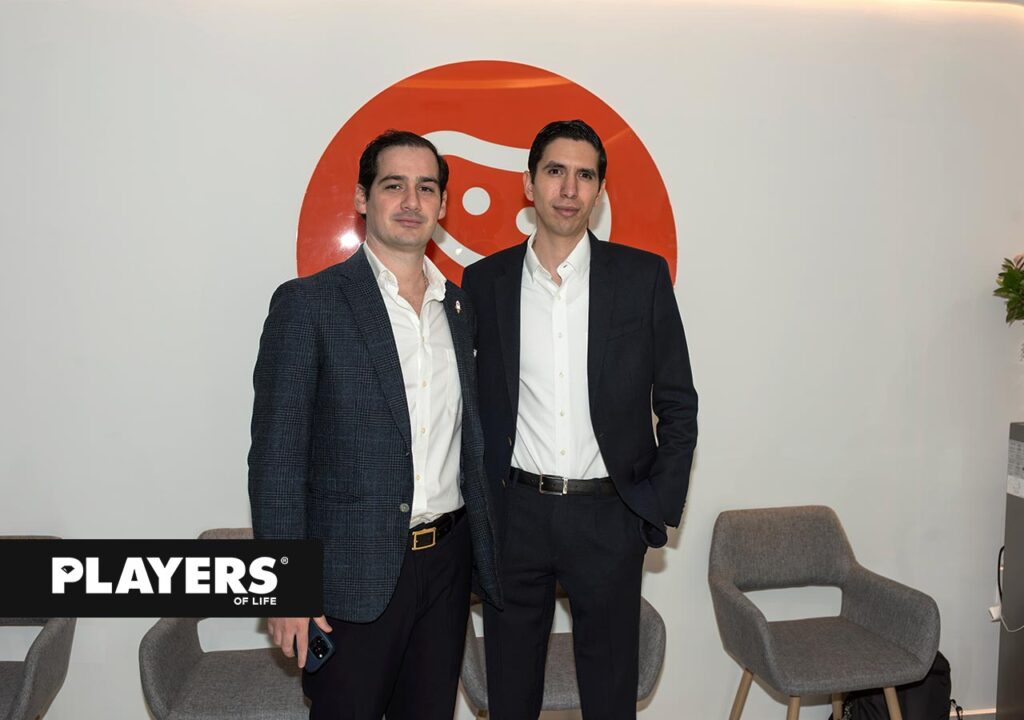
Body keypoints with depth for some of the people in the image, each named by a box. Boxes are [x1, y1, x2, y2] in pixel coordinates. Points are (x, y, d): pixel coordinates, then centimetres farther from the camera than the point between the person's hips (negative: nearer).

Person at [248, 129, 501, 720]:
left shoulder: (459, 306, 9)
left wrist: (483, 552, 11)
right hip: (355, 573, -5)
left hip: (447, 560, 5)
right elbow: (277, 456, -10)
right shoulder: (308, 303, -9)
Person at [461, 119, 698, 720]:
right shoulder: (484, 281, 1)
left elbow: (678, 405, 2)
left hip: (609, 517, 0)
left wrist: (659, 509, -2)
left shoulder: (644, 276, -1)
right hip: (514, 516, 1)